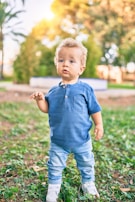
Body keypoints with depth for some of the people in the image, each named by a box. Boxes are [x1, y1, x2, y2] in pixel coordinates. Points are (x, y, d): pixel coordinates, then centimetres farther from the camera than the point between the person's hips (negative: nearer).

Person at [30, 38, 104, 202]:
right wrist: (40, 99, -15)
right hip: (58, 141, 2)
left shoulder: (85, 89, -10)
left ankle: (88, 184, 44)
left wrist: (99, 125, -7)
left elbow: (94, 109, -2)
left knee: (86, 165, 20)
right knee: (55, 167, 14)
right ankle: (53, 188, 34)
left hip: (81, 139, -1)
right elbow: (47, 108, 2)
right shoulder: (54, 91, -1)